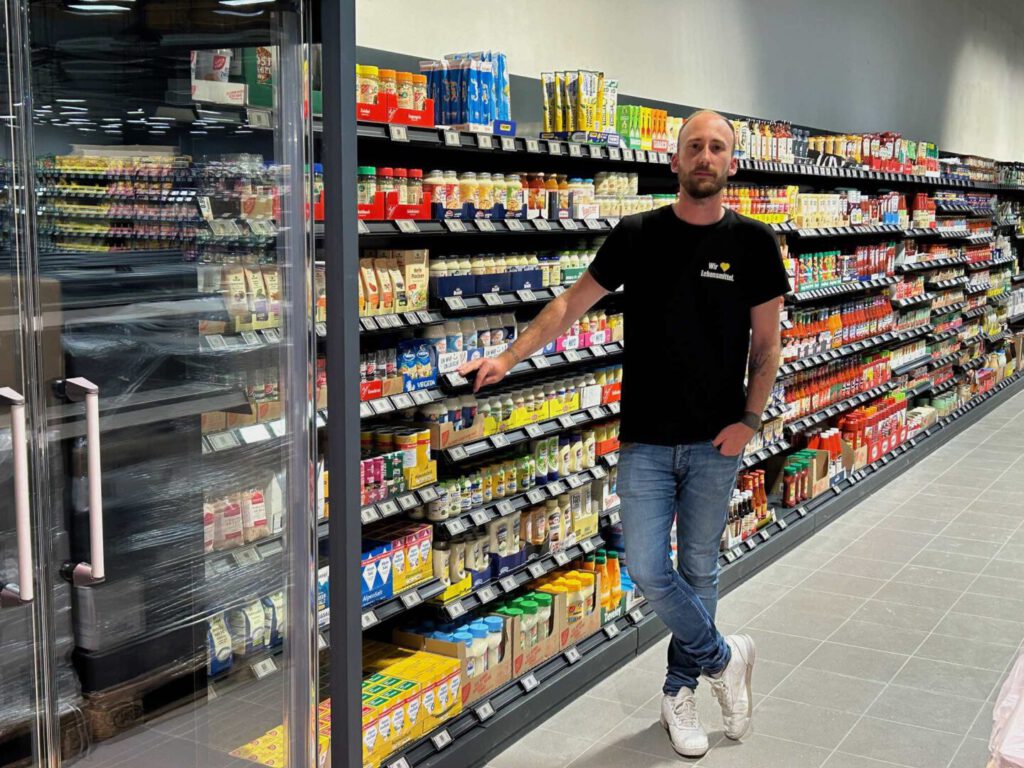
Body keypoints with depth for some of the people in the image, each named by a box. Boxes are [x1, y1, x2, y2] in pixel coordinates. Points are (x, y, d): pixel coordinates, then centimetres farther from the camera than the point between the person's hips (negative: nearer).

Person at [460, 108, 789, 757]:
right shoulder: (638, 235, 0)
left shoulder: (752, 242, -2)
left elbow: (766, 343, 4)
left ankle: (680, 692, 29)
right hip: (648, 437, 0)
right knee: (647, 569, -4)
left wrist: (750, 421, -7)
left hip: (715, 440, 0)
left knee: (699, 570, 10)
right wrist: (508, 358, 1)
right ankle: (724, 658, 21)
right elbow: (573, 303, 7)